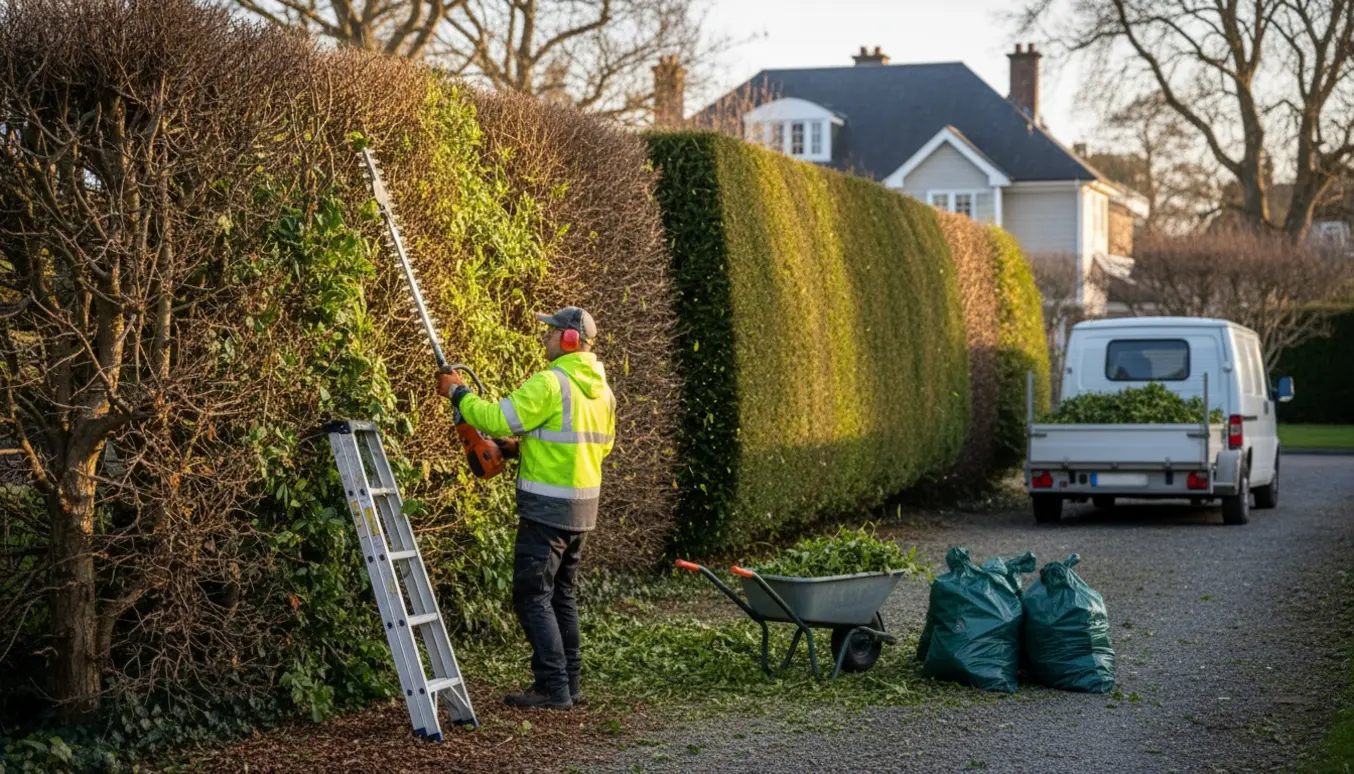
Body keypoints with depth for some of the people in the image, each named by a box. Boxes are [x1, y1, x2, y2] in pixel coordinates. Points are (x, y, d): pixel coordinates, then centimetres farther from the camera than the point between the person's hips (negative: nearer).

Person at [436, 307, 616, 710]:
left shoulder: (550, 383, -17)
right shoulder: (601, 388, 10)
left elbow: (497, 419, -20)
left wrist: (457, 392, -5)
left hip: (548, 509, -9)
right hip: (582, 508, 9)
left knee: (532, 597, -4)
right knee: (560, 593, 17)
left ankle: (553, 687, -6)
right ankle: (569, 682, 19)